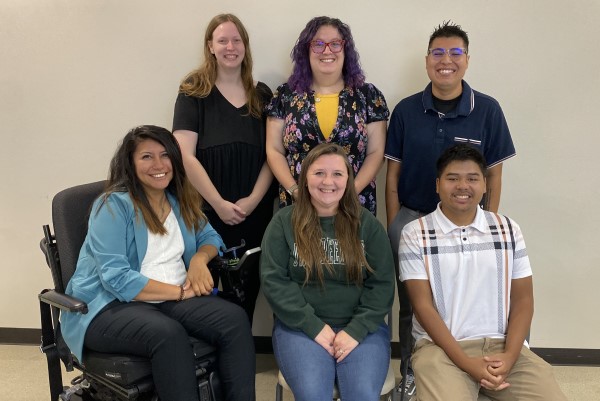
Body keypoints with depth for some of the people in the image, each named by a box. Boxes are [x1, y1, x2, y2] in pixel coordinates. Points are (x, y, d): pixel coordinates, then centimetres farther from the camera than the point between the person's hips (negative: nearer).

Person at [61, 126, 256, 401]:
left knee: (235, 319, -22)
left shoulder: (180, 201, 12)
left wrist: (199, 258, -6)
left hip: (172, 300, 6)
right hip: (110, 306, -5)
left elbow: (210, 237, 19)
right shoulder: (114, 205, -9)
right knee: (169, 334, -38)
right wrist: (181, 291, -18)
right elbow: (117, 279, -17)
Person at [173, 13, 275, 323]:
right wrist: (219, 204, -13)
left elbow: (271, 155, 6)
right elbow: (185, 156, -7)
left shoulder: (262, 95, 10)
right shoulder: (193, 93, 0)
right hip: (208, 211, -3)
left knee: (247, 289, 8)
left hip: (256, 213, 3)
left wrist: (253, 200, -7)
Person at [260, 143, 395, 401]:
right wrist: (315, 327, -11)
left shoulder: (368, 224, 6)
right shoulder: (283, 222, 3)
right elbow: (273, 280, -3)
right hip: (301, 327, -1)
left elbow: (382, 284, 1)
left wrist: (356, 330, -11)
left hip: (361, 327, 1)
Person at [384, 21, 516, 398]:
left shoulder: (488, 110, -5)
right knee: (411, 305, 12)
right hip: (411, 219, 1)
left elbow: (494, 174, 1)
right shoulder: (406, 110, -2)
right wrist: (392, 228, -1)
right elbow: (393, 174, 2)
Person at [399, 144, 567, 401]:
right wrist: (466, 362, -14)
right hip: (441, 346, -3)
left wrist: (509, 356, -9)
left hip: (503, 344, 3)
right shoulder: (415, 234, -1)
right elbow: (422, 306, -6)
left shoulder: (508, 230, 8)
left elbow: (522, 300, 7)